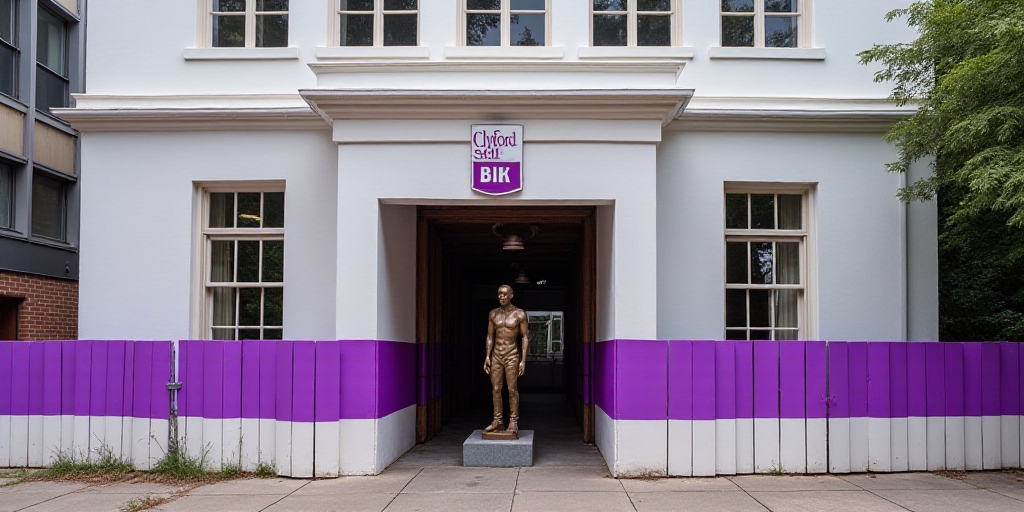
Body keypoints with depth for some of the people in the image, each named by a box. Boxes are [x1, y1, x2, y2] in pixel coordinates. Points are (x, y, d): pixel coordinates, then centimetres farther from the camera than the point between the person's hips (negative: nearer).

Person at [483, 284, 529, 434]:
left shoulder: (519, 314, -5)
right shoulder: (493, 314, 8)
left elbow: (525, 337, -5)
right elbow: (490, 336, 12)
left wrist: (523, 360, -11)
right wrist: (487, 357, 4)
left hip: (512, 355, -4)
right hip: (496, 355, 4)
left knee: (512, 389, -4)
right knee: (495, 389, 3)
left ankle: (513, 422, 2)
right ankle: (497, 421, 10)